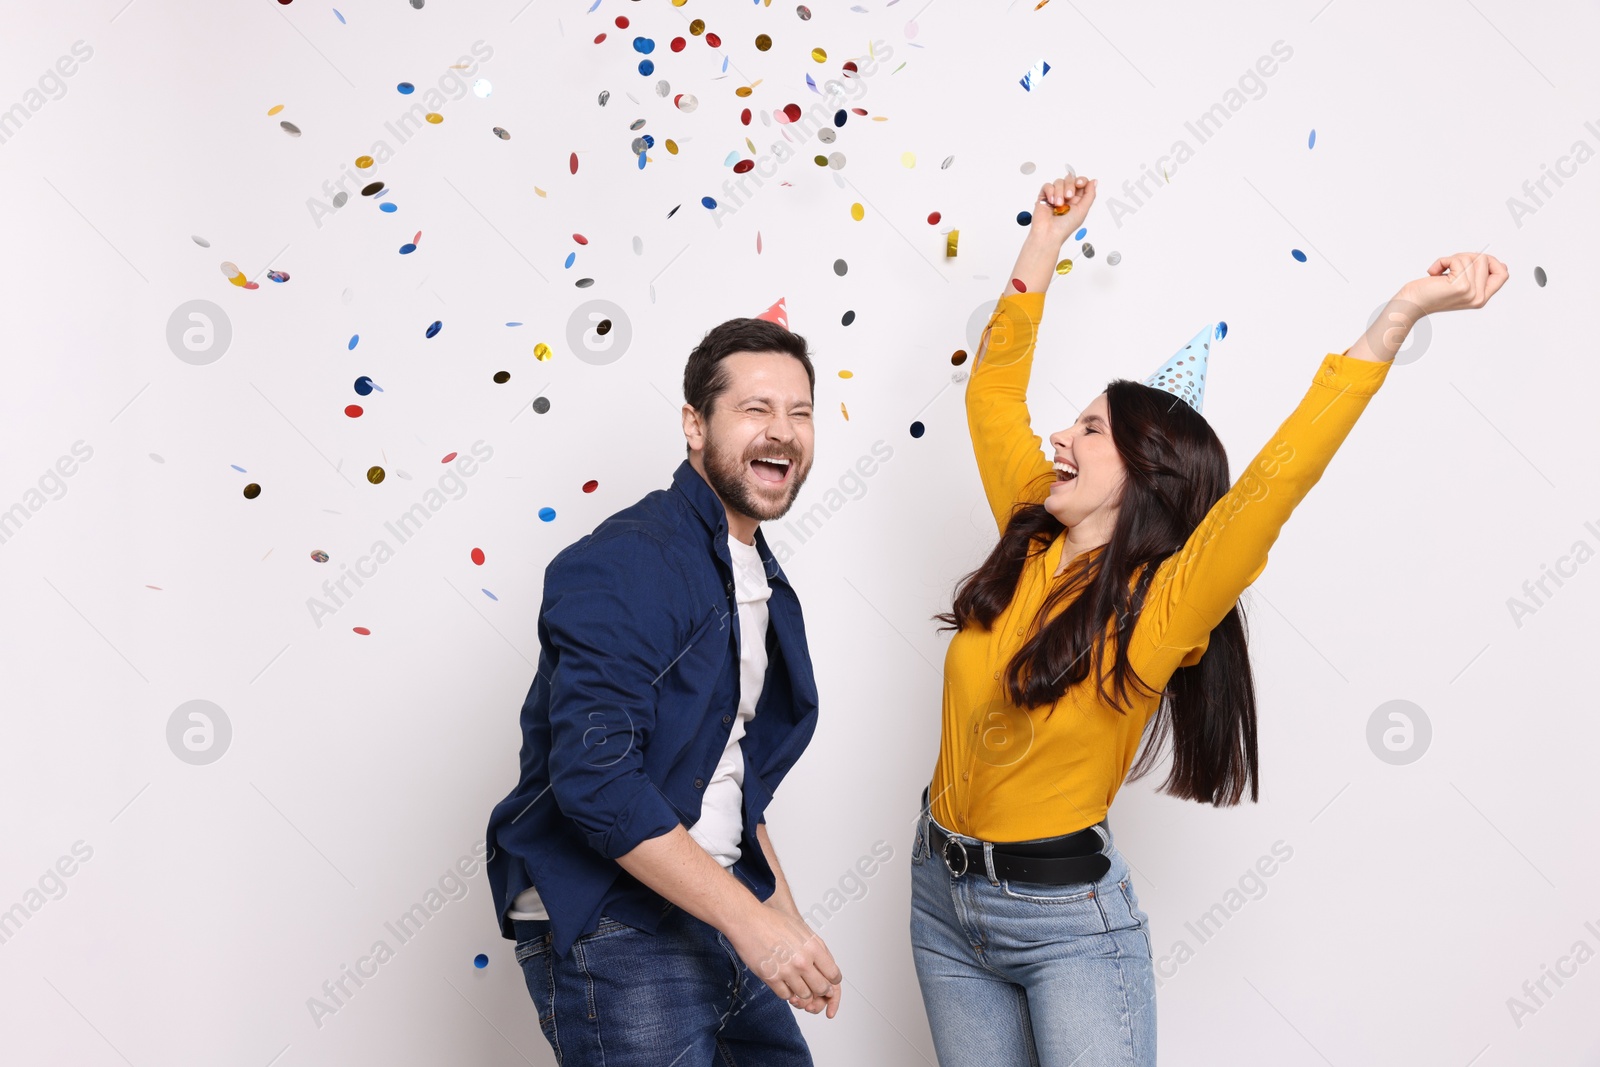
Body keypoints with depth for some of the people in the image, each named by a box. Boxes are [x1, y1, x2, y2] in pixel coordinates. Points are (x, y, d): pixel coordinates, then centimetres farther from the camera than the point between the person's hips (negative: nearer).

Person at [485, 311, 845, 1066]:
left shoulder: (767, 590, 12)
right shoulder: (624, 564, -16)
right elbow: (596, 777, -25)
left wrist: (787, 924, 12)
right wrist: (750, 921, -23)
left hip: (718, 916, 8)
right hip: (611, 932, -8)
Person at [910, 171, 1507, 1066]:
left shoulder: (1164, 607, -16)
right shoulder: (1030, 546, 0)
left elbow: (1275, 479, -29)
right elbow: (993, 393, 7)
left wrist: (1400, 317, -33)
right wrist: (1045, 245, 9)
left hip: (1069, 921, -6)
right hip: (943, 893, 6)